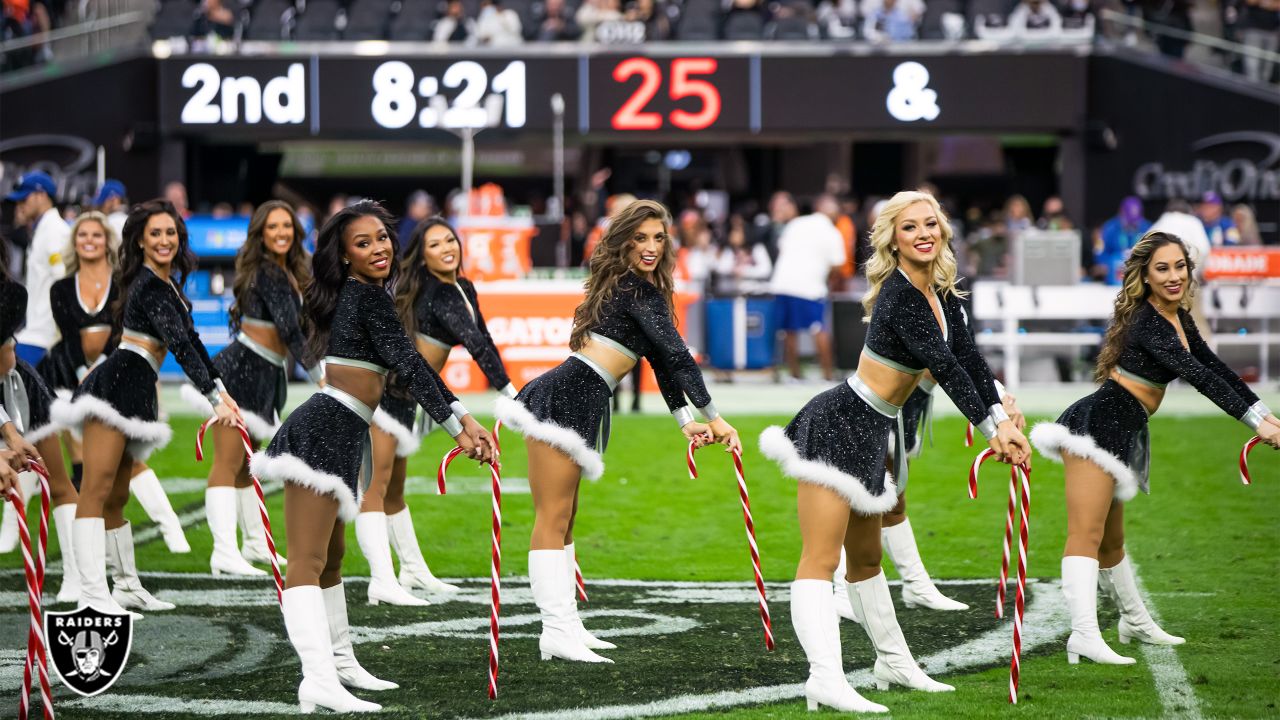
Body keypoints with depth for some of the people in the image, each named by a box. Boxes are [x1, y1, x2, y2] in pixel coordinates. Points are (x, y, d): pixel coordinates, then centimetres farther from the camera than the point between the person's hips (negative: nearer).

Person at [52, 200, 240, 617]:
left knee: (116, 497, 16)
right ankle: (93, 594, -24)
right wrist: (214, 398, -26)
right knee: (97, 490, -15)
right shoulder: (150, 288, -10)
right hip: (116, 384, -10)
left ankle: (127, 587, 22)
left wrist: (222, 390, 24)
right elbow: (180, 346, -20)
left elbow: (191, 340, 26)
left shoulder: (168, 284, 21)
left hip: (134, 394, 10)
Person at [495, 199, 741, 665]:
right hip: (567, 401, -10)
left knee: (563, 518, 11)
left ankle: (564, 625, 15)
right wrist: (712, 416, -7)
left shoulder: (636, 289, 22)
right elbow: (676, 354, -12)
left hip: (568, 404, 10)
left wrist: (685, 421, 18)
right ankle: (556, 632, -12)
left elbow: (662, 360, 24)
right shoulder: (639, 290, -8)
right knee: (553, 520, -10)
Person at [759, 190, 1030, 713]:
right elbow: (944, 366, -22)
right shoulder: (898, 295, -19)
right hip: (839, 426, -9)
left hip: (876, 434, 9)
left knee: (866, 559, 23)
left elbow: (968, 357, 7)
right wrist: (990, 428, -20)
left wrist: (1003, 419, -4)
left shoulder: (941, 295, 9)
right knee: (820, 562, -13)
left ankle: (894, 662, 34)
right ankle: (826, 679, -24)